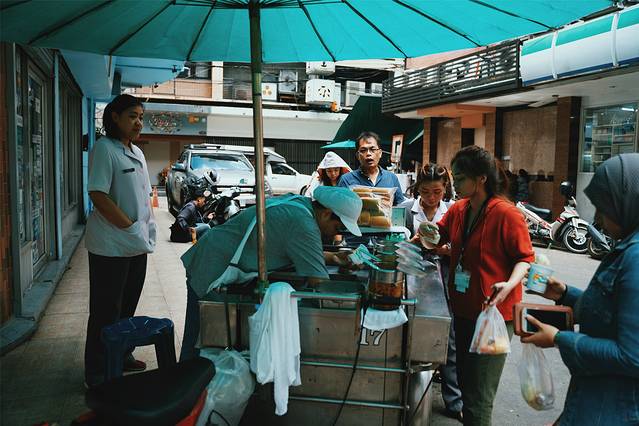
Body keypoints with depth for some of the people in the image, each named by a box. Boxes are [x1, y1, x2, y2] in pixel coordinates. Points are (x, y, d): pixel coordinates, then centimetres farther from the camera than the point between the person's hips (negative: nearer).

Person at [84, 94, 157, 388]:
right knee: (106, 312, 2)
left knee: (127, 308, 19)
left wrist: (148, 229, 8)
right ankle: (98, 375, 16)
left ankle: (121, 358, 35)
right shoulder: (105, 149, -11)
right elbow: (98, 195, -19)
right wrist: (131, 227, -19)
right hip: (111, 247, -8)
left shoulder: (136, 152, 14)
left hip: (138, 246, 8)